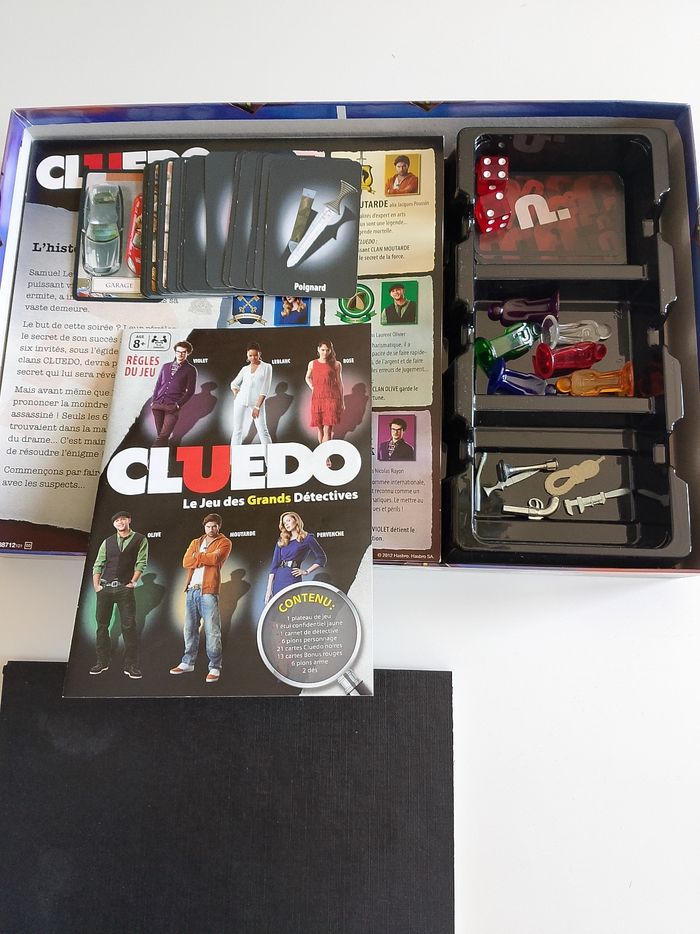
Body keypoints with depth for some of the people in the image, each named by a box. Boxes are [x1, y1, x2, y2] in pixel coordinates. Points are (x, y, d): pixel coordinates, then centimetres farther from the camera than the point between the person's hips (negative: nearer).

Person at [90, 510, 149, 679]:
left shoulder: (140, 540, 6)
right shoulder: (107, 542, 14)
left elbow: (141, 563, -1)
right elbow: (98, 565, 11)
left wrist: (132, 582, -9)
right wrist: (96, 585, 0)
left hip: (125, 588, -3)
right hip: (105, 587, 3)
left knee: (129, 626, -6)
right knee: (101, 625, 6)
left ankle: (130, 665, 0)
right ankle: (102, 662, 19)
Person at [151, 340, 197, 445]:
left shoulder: (190, 370, 5)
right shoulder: (165, 366, 18)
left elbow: (190, 391, 1)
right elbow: (158, 385, 20)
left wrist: (178, 404, -8)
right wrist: (153, 401, 9)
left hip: (172, 407, -4)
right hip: (157, 405, 4)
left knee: (163, 435, -14)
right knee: (160, 435, 5)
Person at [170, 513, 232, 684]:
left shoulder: (224, 542, 4)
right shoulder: (195, 542, 19)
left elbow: (215, 558, -15)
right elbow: (186, 562, 4)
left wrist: (197, 556, -1)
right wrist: (205, 559, -9)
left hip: (208, 591, -6)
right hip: (191, 590, 6)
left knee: (212, 631, -7)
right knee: (190, 629, 12)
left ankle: (215, 668, -1)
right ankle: (188, 662, 24)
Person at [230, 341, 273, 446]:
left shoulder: (266, 367, 2)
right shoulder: (245, 369, 13)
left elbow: (265, 389, -5)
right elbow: (234, 383, 26)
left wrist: (257, 407, -11)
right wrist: (236, 393, 6)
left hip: (257, 403, -3)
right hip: (241, 402, 3)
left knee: (263, 431, -8)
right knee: (237, 430, 2)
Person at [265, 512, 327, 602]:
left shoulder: (307, 538, 3)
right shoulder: (281, 541, 15)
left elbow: (321, 558, 3)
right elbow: (274, 564, 8)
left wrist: (306, 571, -2)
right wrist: (269, 588, 1)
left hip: (292, 578, -5)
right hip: (278, 579, 5)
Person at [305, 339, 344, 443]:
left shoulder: (336, 364, 3)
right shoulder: (312, 364, 11)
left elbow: (339, 383, 7)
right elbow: (307, 378, 29)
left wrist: (342, 402, 5)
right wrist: (312, 387, 10)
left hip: (331, 398, -3)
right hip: (317, 399, 3)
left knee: (327, 429, -11)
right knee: (319, 429, 6)